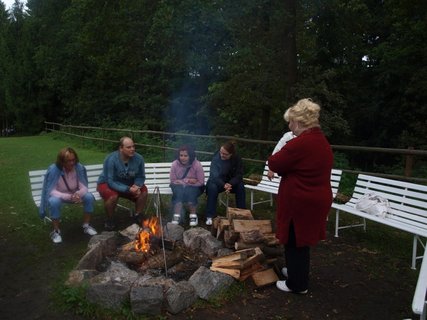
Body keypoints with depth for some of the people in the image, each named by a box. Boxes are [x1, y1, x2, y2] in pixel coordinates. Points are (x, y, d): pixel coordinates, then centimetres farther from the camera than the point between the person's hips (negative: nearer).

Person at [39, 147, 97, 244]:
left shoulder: (79, 167, -20)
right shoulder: (53, 169, -28)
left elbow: (84, 187, -18)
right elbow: (51, 191, -29)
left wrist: (78, 194, -42)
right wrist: (69, 197, -44)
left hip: (75, 194, 3)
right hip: (58, 195, -3)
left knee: (89, 197, -23)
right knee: (54, 202, -36)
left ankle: (86, 226, -4)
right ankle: (56, 231, -14)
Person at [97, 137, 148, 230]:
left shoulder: (139, 158, -17)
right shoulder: (111, 159, -29)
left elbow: (140, 177, -5)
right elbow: (111, 182, -28)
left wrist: (137, 186, -27)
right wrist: (128, 189, -36)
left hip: (128, 184, 4)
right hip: (107, 184, -4)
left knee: (143, 191, -18)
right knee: (113, 195, -35)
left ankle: (138, 216, 6)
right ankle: (109, 219, -6)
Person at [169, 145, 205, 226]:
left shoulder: (197, 165, -18)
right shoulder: (175, 164, -13)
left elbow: (201, 182, -16)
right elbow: (173, 181, -8)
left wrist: (182, 181, -19)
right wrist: (187, 181, -20)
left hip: (194, 187, -1)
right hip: (179, 187, 2)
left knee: (190, 191, -33)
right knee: (179, 191, -31)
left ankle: (193, 216, -18)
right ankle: (177, 215, -25)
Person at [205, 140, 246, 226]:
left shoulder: (237, 159, -15)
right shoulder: (216, 157, -21)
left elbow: (239, 175, -15)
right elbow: (214, 175, -25)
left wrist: (230, 184, -34)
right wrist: (224, 185, -42)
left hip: (231, 182, 2)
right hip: (217, 182, -2)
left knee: (240, 186, -26)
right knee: (212, 187, -33)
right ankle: (209, 216, -25)